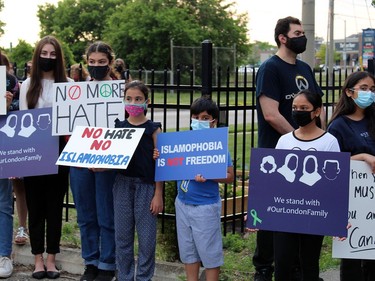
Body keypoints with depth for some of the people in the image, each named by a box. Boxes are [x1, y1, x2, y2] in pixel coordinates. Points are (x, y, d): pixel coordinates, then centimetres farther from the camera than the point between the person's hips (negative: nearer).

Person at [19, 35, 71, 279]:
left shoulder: (68, 84, 2)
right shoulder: (28, 85, 6)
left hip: (58, 150, -1)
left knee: (55, 205, 5)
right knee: (35, 205, 5)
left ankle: (51, 258, 14)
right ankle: (38, 258, 14)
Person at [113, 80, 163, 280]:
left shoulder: (153, 129, -3)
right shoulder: (118, 127, 6)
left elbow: (159, 164, -3)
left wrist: (158, 194, -7)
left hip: (146, 186, -3)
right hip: (123, 184, 3)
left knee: (146, 236, 2)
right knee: (122, 235, 8)